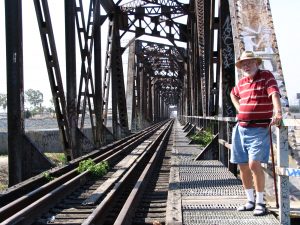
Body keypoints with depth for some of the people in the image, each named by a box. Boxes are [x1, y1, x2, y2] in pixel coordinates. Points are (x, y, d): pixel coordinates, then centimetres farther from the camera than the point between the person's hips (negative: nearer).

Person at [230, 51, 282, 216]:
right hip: (241, 127, 7)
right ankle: (250, 201, 22)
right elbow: (233, 94, 34)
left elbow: (274, 93, -23)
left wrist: (278, 112, -41)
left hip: (259, 129, -7)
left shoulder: (266, 76, -5)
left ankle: (260, 203, -2)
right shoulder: (241, 82, 13)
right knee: (243, 166, 8)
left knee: (254, 164, -17)